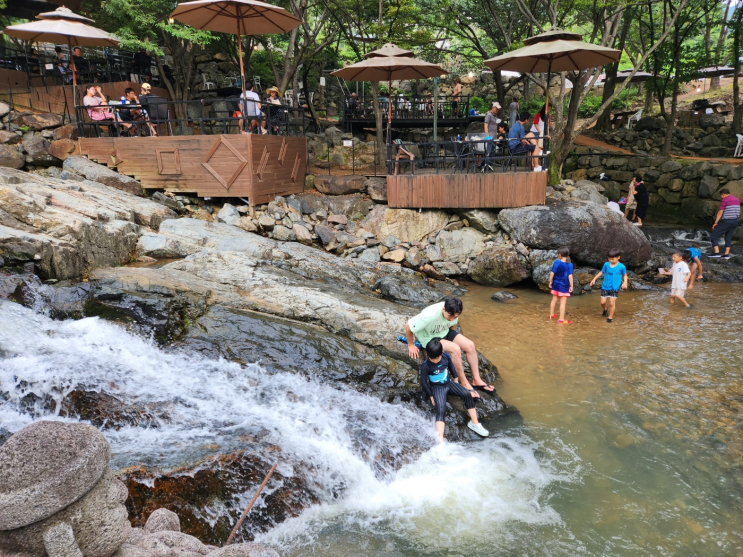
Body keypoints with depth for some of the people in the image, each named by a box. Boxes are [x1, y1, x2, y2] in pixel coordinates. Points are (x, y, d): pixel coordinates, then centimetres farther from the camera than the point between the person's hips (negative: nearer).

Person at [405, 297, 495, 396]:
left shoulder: (453, 312, -17)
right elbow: (408, 326, -29)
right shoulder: (430, 315, -37)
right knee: (455, 349, -30)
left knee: (470, 345, -13)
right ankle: (464, 384, -15)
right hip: (429, 338, -7)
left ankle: (477, 380, -2)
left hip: (444, 332, 7)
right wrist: (410, 345, -17)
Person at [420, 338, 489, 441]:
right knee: (440, 409, -27)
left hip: (449, 382, 5)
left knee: (467, 394, -18)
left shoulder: (446, 357, -9)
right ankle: (440, 439, -42)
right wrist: (431, 396, -8)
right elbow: (423, 382, -11)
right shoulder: (425, 366, -20)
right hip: (437, 388, -5)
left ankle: (474, 423, -5)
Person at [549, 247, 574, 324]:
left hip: (555, 284, 3)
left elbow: (552, 273, -8)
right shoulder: (569, 265, -13)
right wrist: (571, 286, -7)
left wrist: (550, 282, 4)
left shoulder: (556, 262, -9)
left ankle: (551, 315, 32)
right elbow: (570, 276, -15)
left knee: (554, 300, 19)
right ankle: (561, 320, 4)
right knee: (563, 302, 2)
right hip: (564, 286, -3)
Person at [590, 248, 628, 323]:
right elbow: (601, 272, 12)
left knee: (612, 303, -3)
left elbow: (625, 275, 4)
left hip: (614, 288, -3)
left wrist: (625, 282, -11)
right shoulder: (606, 264, -3)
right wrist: (594, 279, 10)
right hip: (605, 287, 3)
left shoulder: (621, 266, -10)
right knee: (603, 302, 4)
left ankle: (610, 317, 15)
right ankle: (605, 310, 38)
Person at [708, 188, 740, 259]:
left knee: (715, 236, -1)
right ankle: (727, 254, 12)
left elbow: (720, 212, -17)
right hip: (735, 221, 8)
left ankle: (716, 253, -12)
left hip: (726, 221, -8)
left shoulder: (725, 200, -13)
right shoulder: (737, 200, 13)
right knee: (728, 238, 16)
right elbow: (737, 211, 17)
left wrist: (716, 222, -15)